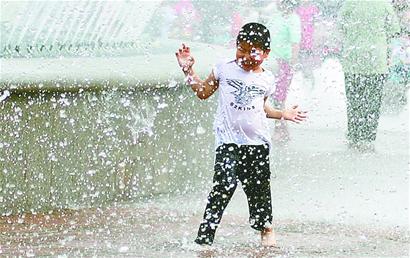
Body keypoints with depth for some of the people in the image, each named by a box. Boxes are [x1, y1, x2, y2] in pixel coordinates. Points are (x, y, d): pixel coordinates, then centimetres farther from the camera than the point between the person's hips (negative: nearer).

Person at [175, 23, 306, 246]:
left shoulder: (267, 79, 8)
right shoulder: (224, 69, 1)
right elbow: (203, 92, 10)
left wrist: (283, 114, 14)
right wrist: (188, 70, 4)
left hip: (257, 142, 3)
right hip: (228, 140, -3)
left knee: (259, 186, 8)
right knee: (225, 185, -15)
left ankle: (265, 228, 27)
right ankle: (206, 232, -13)